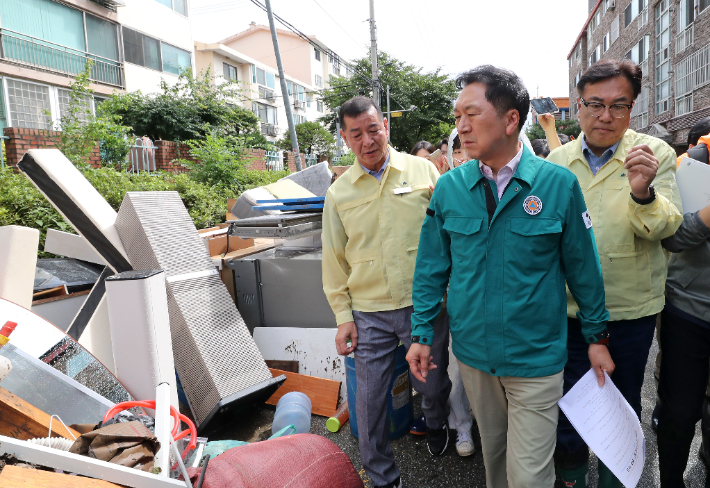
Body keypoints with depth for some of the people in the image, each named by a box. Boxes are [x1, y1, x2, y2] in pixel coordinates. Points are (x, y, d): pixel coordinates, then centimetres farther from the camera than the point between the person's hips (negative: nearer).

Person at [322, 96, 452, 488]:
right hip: (369, 312, 1)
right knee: (370, 398, 8)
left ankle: (435, 424, 54)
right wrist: (343, 315, 3)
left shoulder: (423, 170, 0)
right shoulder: (338, 193, 3)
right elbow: (335, 259, 7)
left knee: (433, 384, 17)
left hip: (425, 305, 0)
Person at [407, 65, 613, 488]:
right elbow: (432, 267, 2)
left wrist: (597, 337, 5)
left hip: (536, 358, -2)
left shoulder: (559, 184, -11)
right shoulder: (449, 187, -5)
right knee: (493, 449, 23)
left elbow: (583, 266, -2)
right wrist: (422, 334, 1)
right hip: (472, 351, 3)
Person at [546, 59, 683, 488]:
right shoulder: (558, 159, 0)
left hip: (631, 308, -1)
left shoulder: (656, 154, -7)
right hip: (570, 308, 2)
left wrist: (642, 193, -36)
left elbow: (665, 227, -16)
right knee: (569, 403, 16)